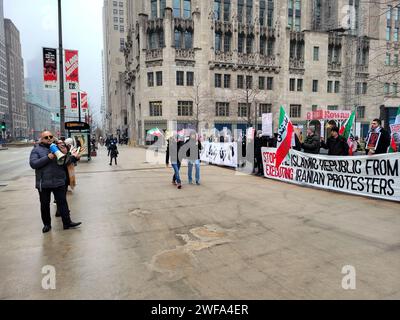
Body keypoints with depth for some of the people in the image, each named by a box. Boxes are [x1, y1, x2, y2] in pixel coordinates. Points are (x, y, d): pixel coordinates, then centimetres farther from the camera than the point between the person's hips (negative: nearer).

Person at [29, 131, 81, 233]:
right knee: (44, 204, 10)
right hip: (43, 183, -1)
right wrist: (48, 157, -21)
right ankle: (47, 224, 24)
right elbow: (33, 164, -12)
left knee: (62, 202, 5)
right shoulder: (36, 150, 2)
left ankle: (67, 222, 11)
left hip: (59, 182, 2)